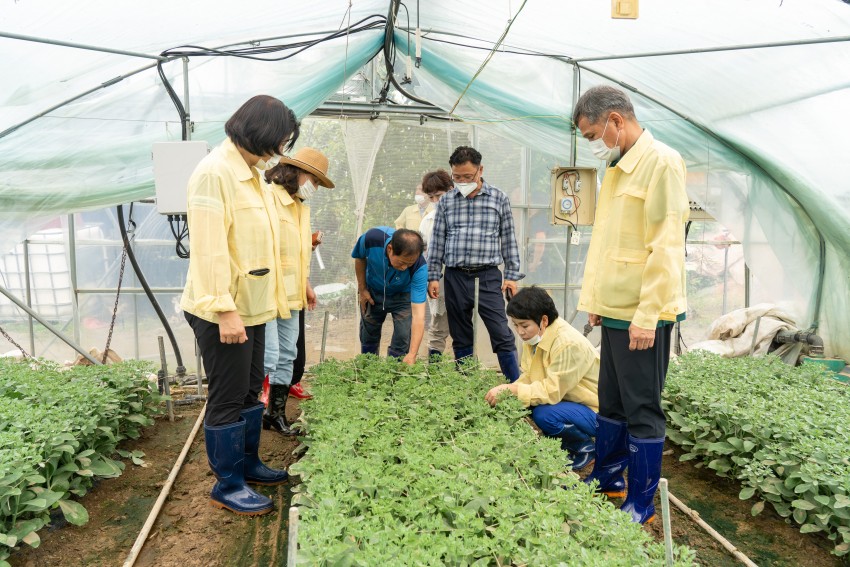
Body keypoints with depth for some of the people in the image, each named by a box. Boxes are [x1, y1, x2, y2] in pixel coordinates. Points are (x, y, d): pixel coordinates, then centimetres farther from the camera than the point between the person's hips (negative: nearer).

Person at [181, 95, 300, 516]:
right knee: (228, 398, 4)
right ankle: (227, 485, 20)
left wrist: (269, 298, 13)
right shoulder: (215, 173, -17)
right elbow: (210, 249, -22)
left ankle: (247, 463, 36)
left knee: (250, 390, 20)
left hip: (252, 306, 9)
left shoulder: (249, 173, 11)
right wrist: (225, 310, -23)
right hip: (224, 311, -9)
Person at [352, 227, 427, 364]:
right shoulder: (371, 238, -35)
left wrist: (412, 355, -48)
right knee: (368, 339, 13)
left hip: (403, 295, -2)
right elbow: (360, 258, -8)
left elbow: (418, 315, -42)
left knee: (402, 342, -11)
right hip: (373, 292, 2)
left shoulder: (419, 268, -39)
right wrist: (362, 289, -4)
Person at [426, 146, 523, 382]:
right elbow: (437, 241, 10)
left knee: (502, 335, -5)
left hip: (488, 276, -2)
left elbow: (508, 239, 6)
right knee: (460, 339, 10)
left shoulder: (499, 199, 3)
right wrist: (433, 276, 5)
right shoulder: (446, 201, 7)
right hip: (455, 277, 2)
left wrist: (512, 275, 2)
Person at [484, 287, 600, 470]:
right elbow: (528, 377, 0)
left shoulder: (568, 343, -29)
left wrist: (510, 389, -29)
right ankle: (563, 445, 11)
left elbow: (552, 391, -30)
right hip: (563, 400, 8)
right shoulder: (533, 337, -3)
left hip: (594, 411, -8)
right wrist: (504, 393, -18)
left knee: (545, 414, -32)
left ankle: (586, 448, -2)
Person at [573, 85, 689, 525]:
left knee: (642, 411, 3)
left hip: (642, 315, -9)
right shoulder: (616, 169, 15)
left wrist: (647, 314, -20)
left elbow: (666, 245, -18)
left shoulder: (661, 162, -12)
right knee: (611, 403, 18)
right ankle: (607, 482, 34)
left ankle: (641, 507, 17)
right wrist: (593, 298, 16)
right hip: (615, 309, 9)